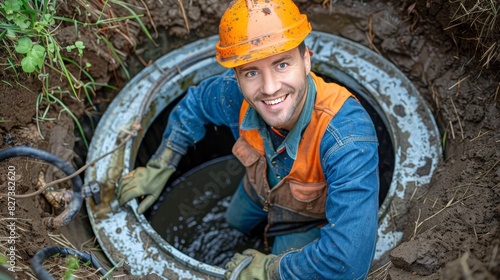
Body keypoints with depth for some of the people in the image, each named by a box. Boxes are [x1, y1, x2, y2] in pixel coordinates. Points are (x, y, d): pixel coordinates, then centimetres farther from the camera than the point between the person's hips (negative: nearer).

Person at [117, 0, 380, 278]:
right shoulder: (235, 93, -32)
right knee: (236, 222, 28)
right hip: (262, 188, 5)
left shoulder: (348, 136, -48)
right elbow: (194, 104, -7)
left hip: (316, 213, -4)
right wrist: (158, 169, -3)